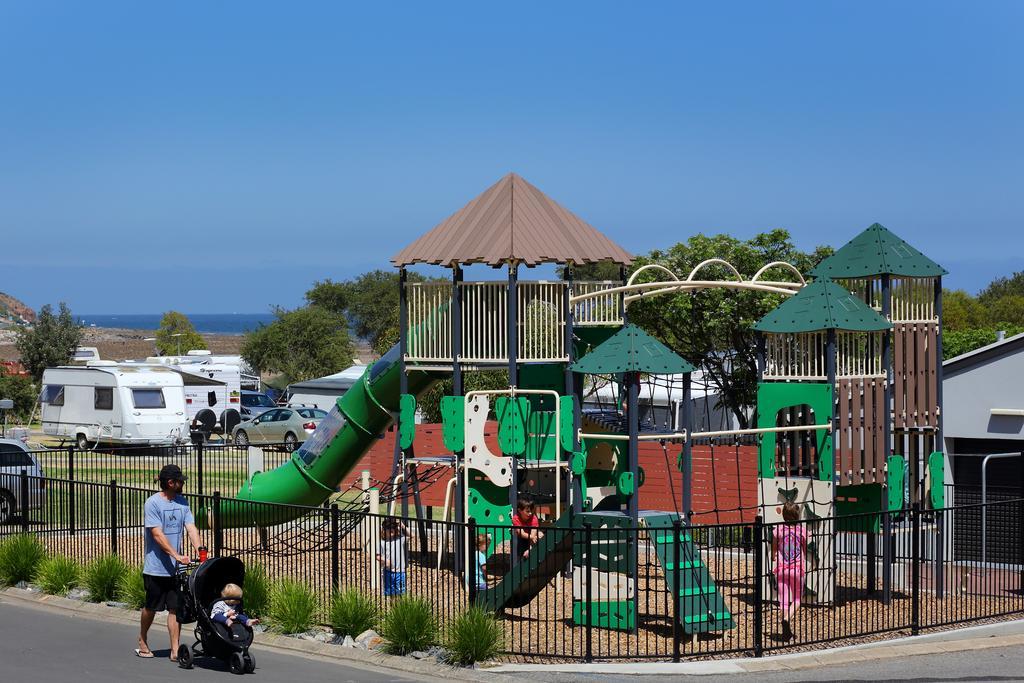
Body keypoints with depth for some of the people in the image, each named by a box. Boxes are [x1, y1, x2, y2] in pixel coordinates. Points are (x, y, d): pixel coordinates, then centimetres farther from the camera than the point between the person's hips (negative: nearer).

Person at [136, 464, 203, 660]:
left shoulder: (182, 502, 8)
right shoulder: (153, 503, -11)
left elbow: (191, 528, 1)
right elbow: (157, 534, -17)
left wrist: (200, 550, -15)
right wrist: (176, 555, -24)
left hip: (176, 568, 5)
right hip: (156, 567, -5)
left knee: (175, 608, 1)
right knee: (151, 607, 9)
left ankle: (175, 650, 2)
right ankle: (143, 641, 31)